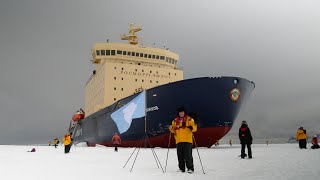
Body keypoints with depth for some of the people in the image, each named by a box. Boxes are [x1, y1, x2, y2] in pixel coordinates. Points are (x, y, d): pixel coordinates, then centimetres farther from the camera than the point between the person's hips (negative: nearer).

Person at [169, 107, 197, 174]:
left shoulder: (189, 119, 4)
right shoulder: (175, 121, 15)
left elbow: (195, 128, -1)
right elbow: (173, 130, 18)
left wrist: (191, 127, -22)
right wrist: (171, 129, -3)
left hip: (187, 140, -4)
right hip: (179, 140, 4)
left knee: (188, 155, -7)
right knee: (180, 155, 6)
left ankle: (190, 168, 3)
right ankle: (181, 168, 16)